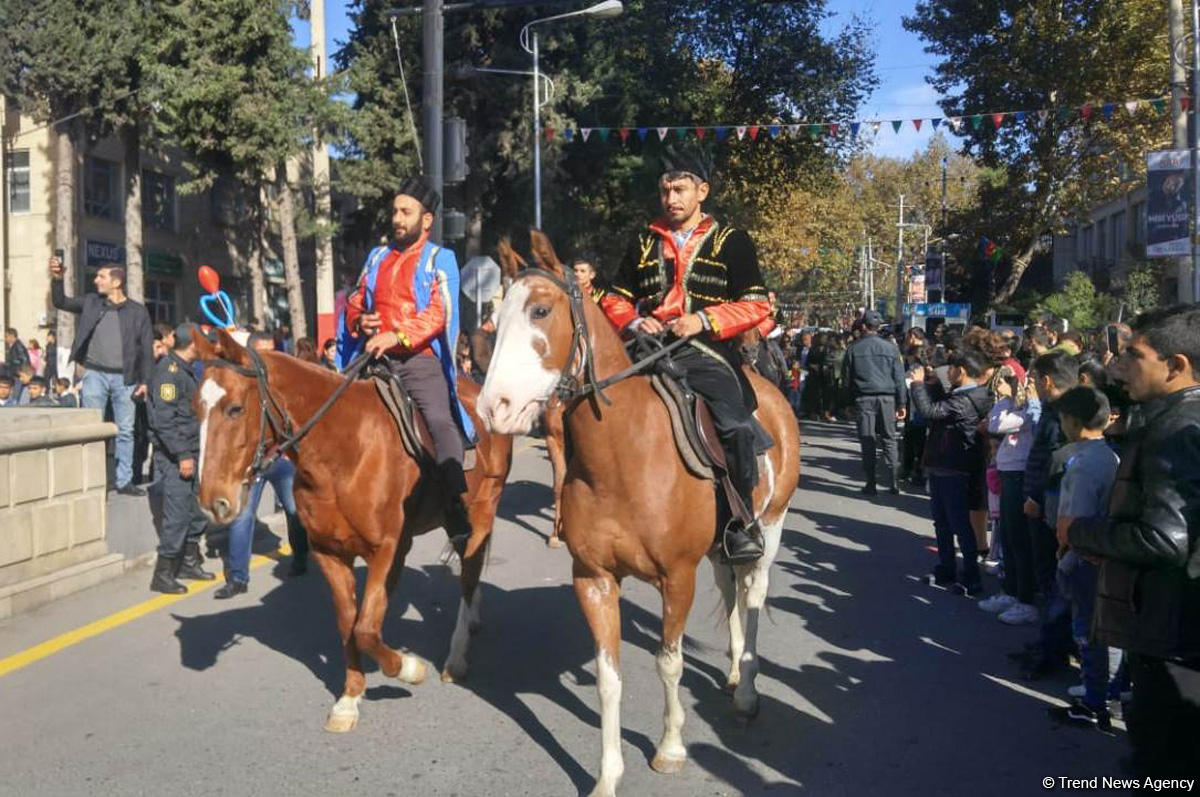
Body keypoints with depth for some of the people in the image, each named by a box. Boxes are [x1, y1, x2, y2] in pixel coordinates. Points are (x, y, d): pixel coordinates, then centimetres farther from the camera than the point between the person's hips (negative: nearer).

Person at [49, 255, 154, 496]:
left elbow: (147, 348, 0)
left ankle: (124, 481, 13)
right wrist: (57, 279, -6)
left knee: (125, 431, 5)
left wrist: (145, 381, -6)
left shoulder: (138, 311, 0)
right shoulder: (91, 302, 7)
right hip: (95, 374, 1)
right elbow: (61, 302, 12)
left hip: (124, 378, -1)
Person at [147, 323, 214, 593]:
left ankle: (189, 562, 30)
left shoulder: (184, 370, 16)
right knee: (177, 515, -6)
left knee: (196, 511, 17)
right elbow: (164, 419, -22)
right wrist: (182, 455, -23)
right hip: (174, 457, -10)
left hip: (189, 453, 10)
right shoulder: (169, 370, -15)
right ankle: (163, 575, 2)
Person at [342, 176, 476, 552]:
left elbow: (439, 314, -9)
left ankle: (459, 522, -31)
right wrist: (360, 321, 0)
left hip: (420, 357, -6)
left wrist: (398, 336, -22)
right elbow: (355, 303, 25)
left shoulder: (439, 259, 5)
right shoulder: (378, 256, 21)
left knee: (440, 421, -24)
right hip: (377, 359, 6)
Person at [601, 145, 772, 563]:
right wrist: (632, 321, -1)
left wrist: (703, 319, -12)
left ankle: (741, 520, -9)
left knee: (736, 425, -27)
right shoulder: (644, 242, 19)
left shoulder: (731, 241, 9)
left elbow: (756, 306, 2)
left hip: (707, 352, -4)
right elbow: (615, 298, 22)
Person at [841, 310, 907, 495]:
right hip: (887, 398, 1)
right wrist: (901, 403, 4)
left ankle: (871, 484, 4)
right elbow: (899, 377, 1)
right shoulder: (890, 348, 1)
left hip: (864, 398, -1)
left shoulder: (853, 348, 2)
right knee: (889, 440, 8)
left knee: (867, 441, 3)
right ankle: (894, 483, 4)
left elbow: (846, 378, 5)